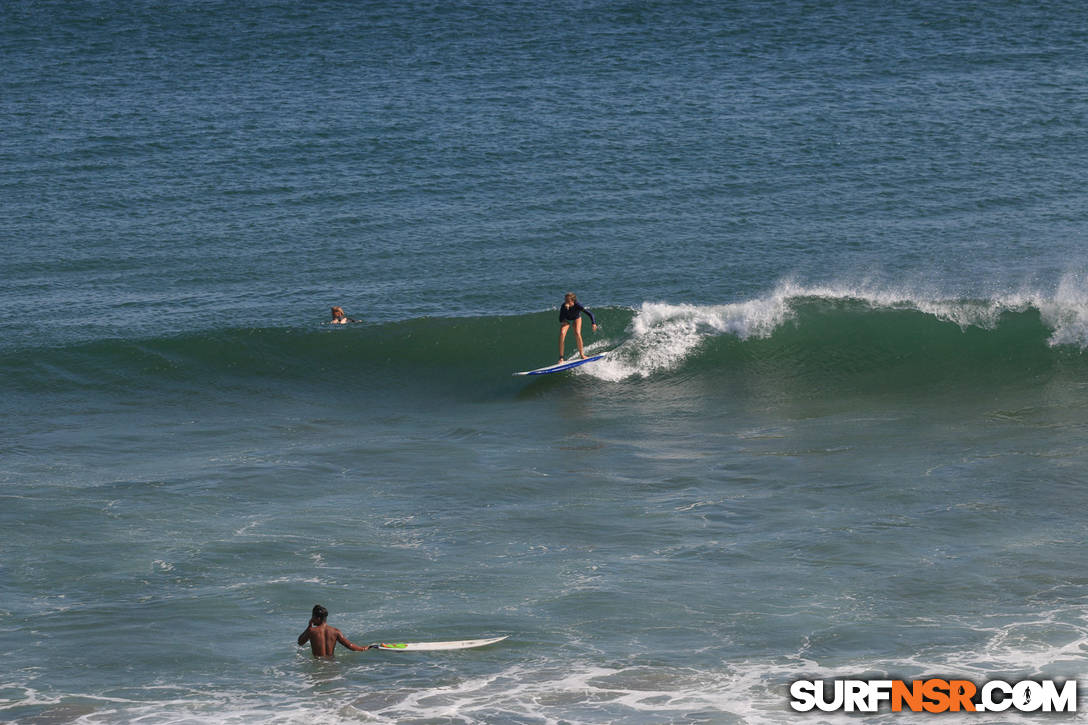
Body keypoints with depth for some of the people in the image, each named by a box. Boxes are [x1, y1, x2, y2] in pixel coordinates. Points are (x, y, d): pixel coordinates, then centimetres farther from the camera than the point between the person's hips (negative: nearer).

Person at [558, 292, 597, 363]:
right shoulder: (563, 306, -34)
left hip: (576, 318, -1)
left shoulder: (577, 306, -36)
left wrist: (594, 323, -41)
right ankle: (561, 358, -17)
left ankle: (581, 354, -2)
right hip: (566, 319, 1)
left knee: (577, 333, -23)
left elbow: (590, 313, -28)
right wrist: (565, 309, -50)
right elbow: (561, 320, -38)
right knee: (562, 333, -21)